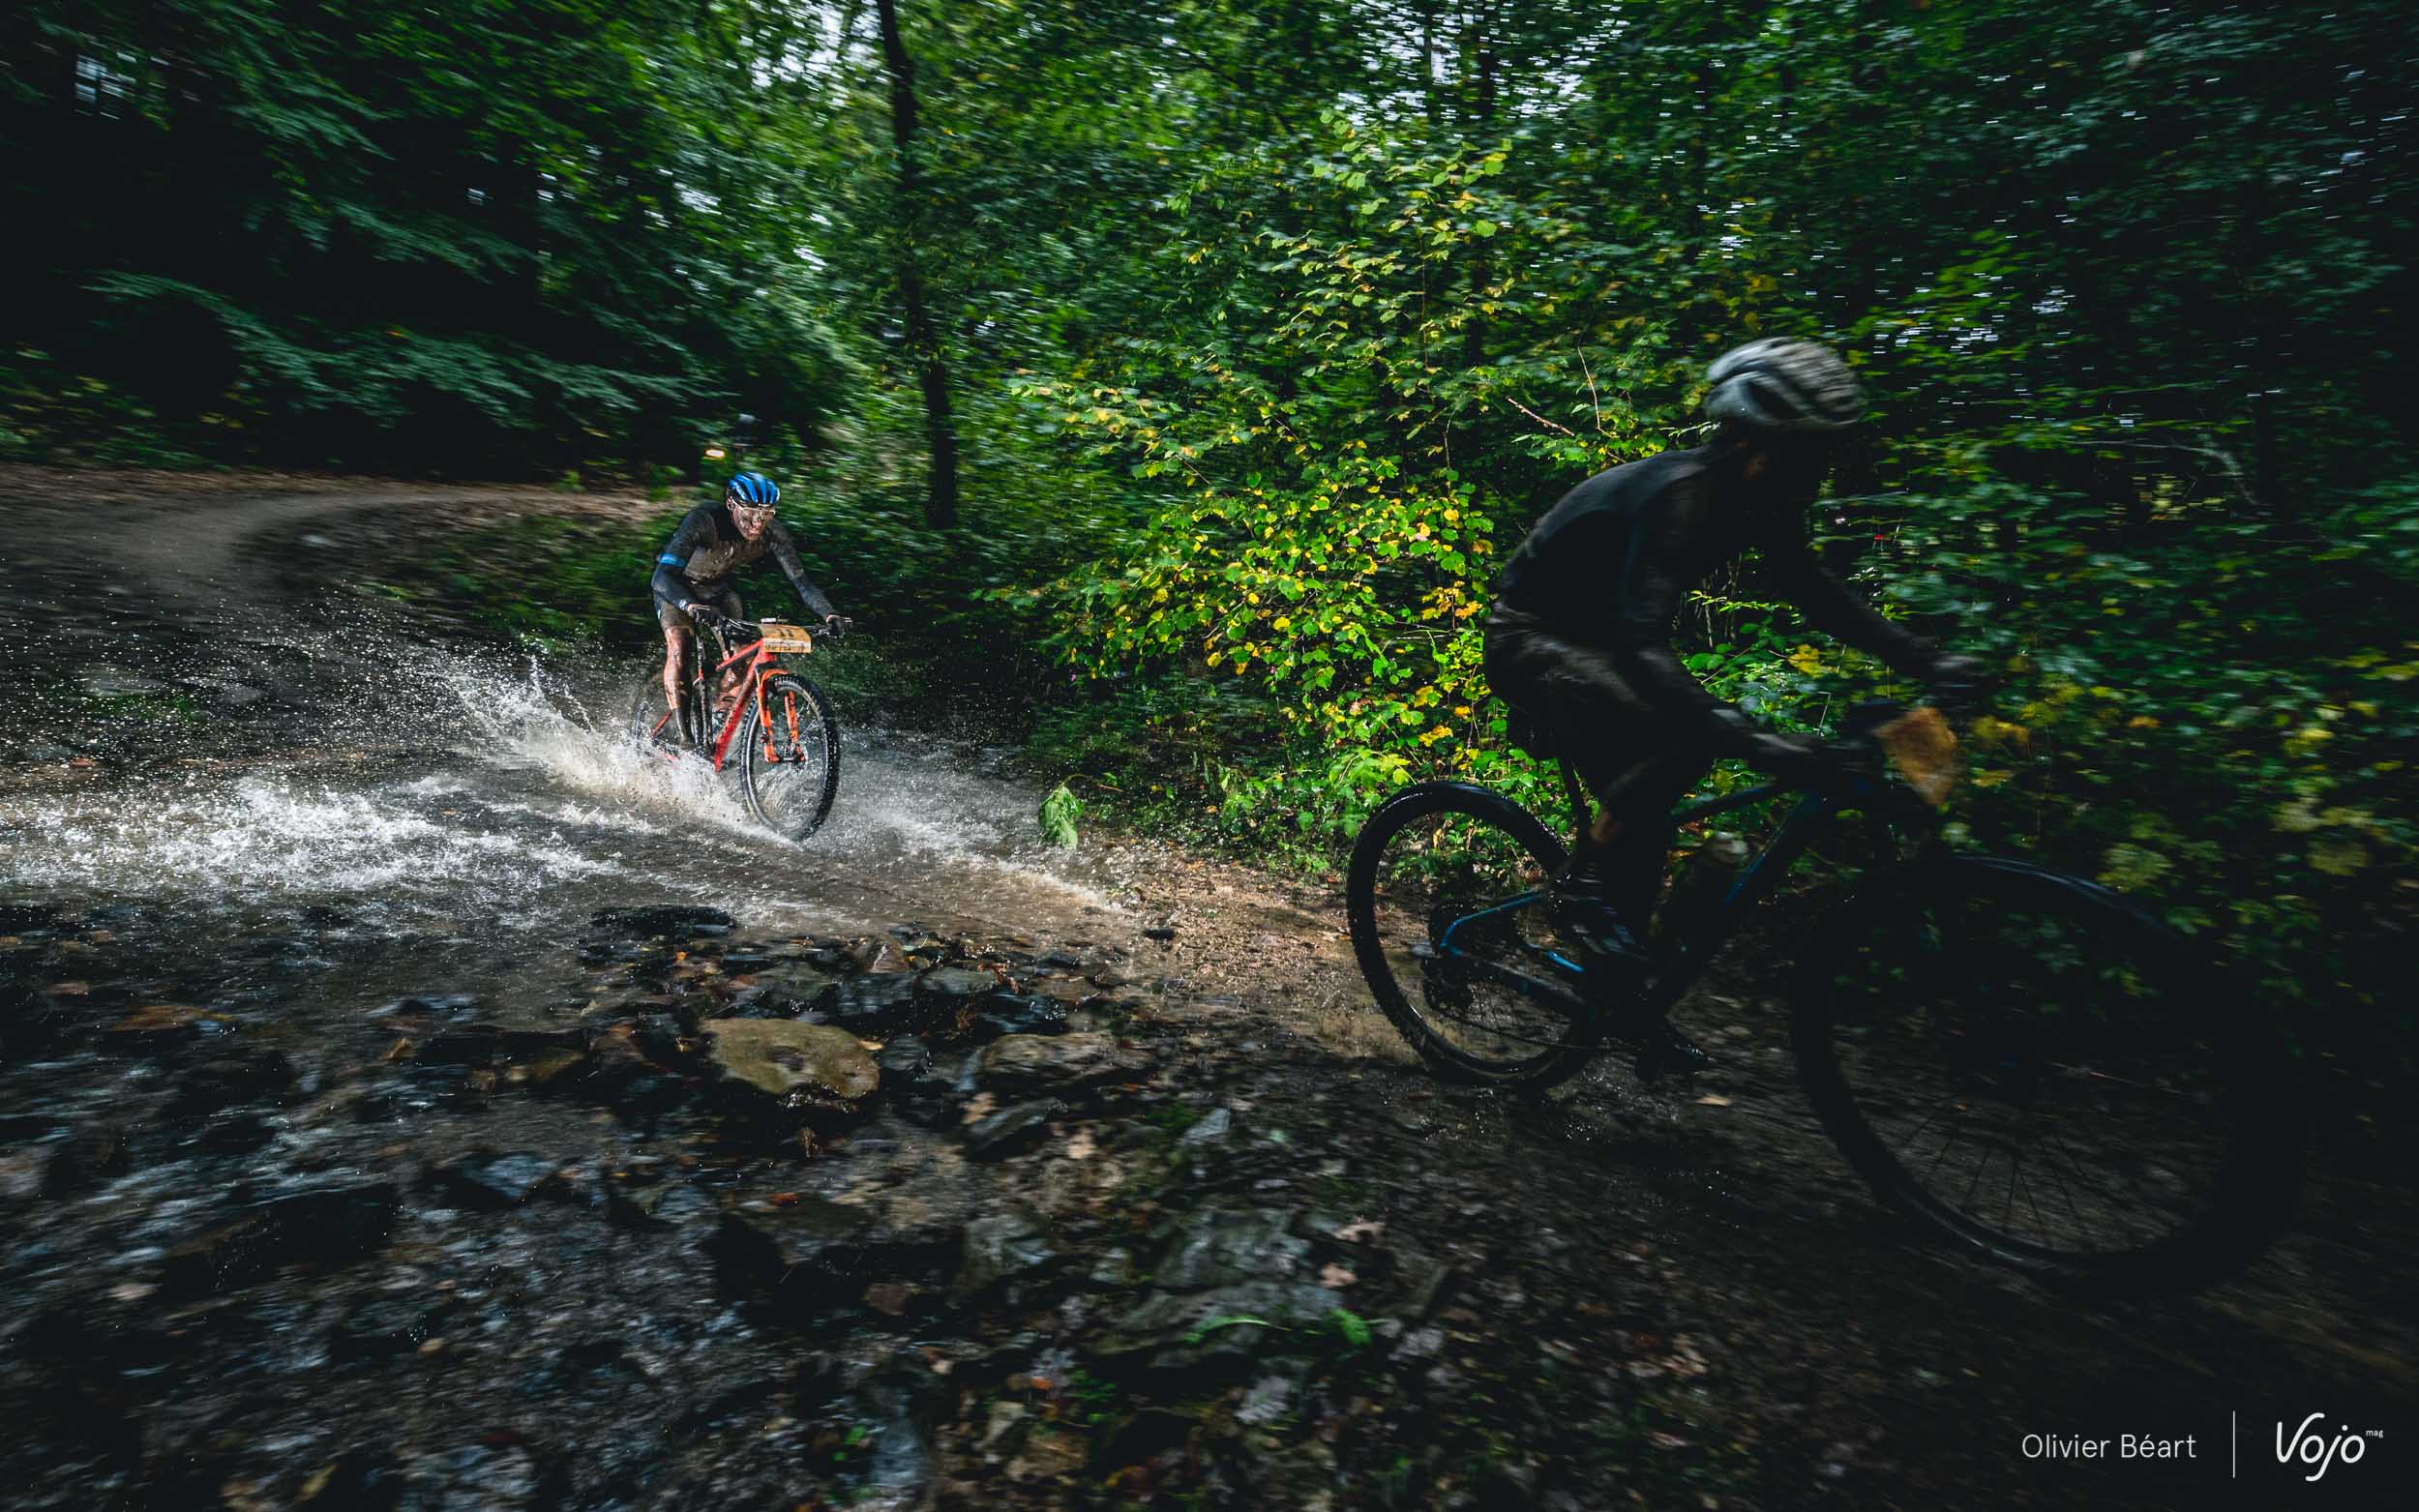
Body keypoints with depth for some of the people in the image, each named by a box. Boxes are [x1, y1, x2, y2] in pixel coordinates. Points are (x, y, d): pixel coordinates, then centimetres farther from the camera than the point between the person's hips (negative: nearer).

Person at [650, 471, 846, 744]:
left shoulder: (773, 533, -27)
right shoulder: (703, 520, -38)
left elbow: (800, 580, -25)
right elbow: (663, 577, -46)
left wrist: (829, 614, -43)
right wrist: (693, 606, -65)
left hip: (719, 589, 4)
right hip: (678, 587, -4)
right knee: (679, 647, -25)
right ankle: (677, 727, -15)